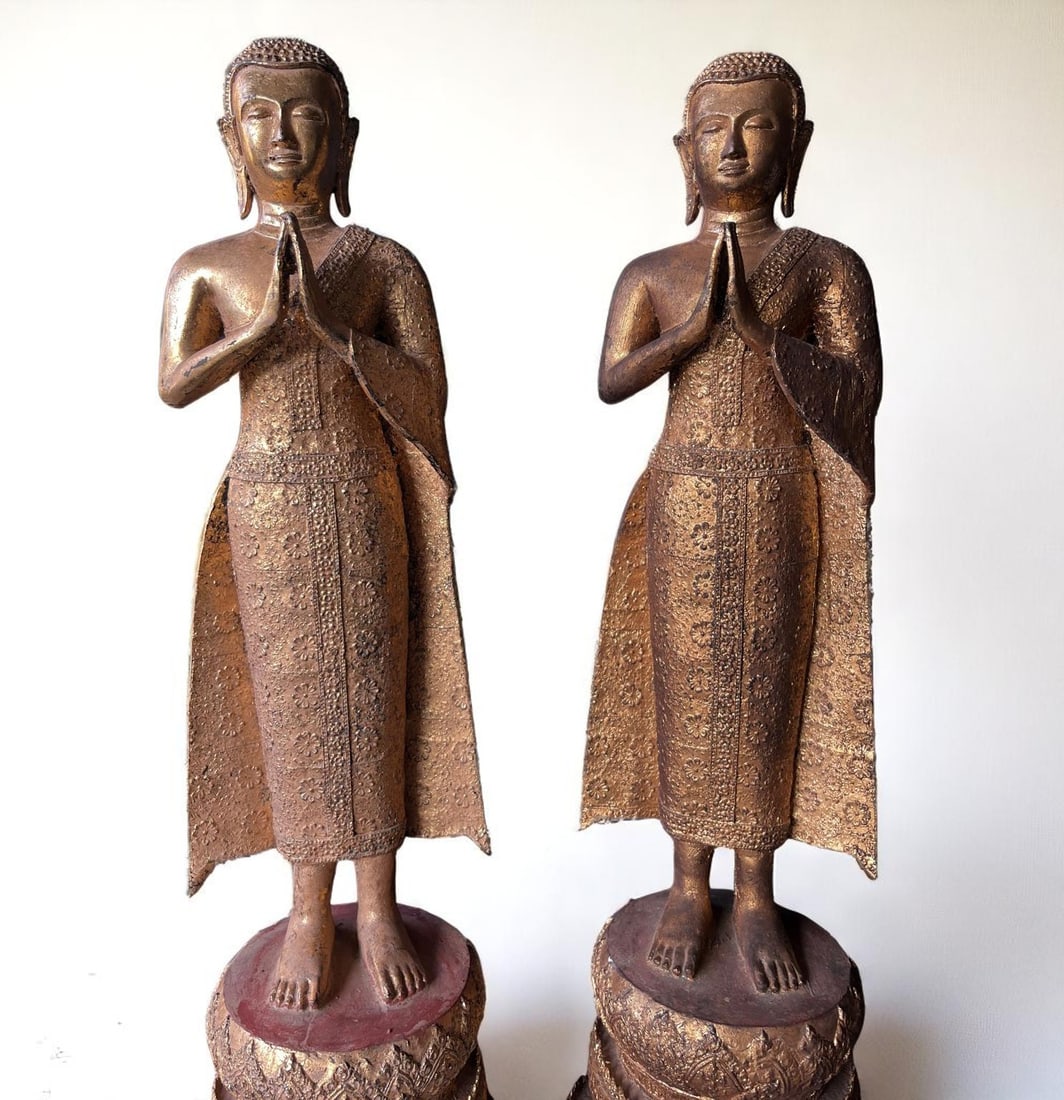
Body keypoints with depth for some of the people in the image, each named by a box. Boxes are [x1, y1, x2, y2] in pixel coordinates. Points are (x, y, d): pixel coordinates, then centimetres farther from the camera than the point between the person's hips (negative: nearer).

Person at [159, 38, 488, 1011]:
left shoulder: (385, 263, 1)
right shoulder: (205, 267, 5)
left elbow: (427, 401, -7)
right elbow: (173, 385, -9)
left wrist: (335, 326, -17)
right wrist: (265, 323, -21)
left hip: (365, 503, -1)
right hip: (264, 509, 1)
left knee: (369, 695, 4)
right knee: (290, 700, 7)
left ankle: (380, 907, 23)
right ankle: (311, 909, 25)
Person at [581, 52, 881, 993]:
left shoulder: (826, 266, 3)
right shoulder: (652, 273, 7)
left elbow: (860, 393, -7)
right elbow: (611, 382, -6)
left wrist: (758, 326, -18)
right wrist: (694, 326, -20)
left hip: (782, 505, -1)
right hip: (683, 503, 1)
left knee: (764, 690, 5)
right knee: (687, 688, 5)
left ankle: (757, 897, 24)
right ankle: (689, 888, 24)